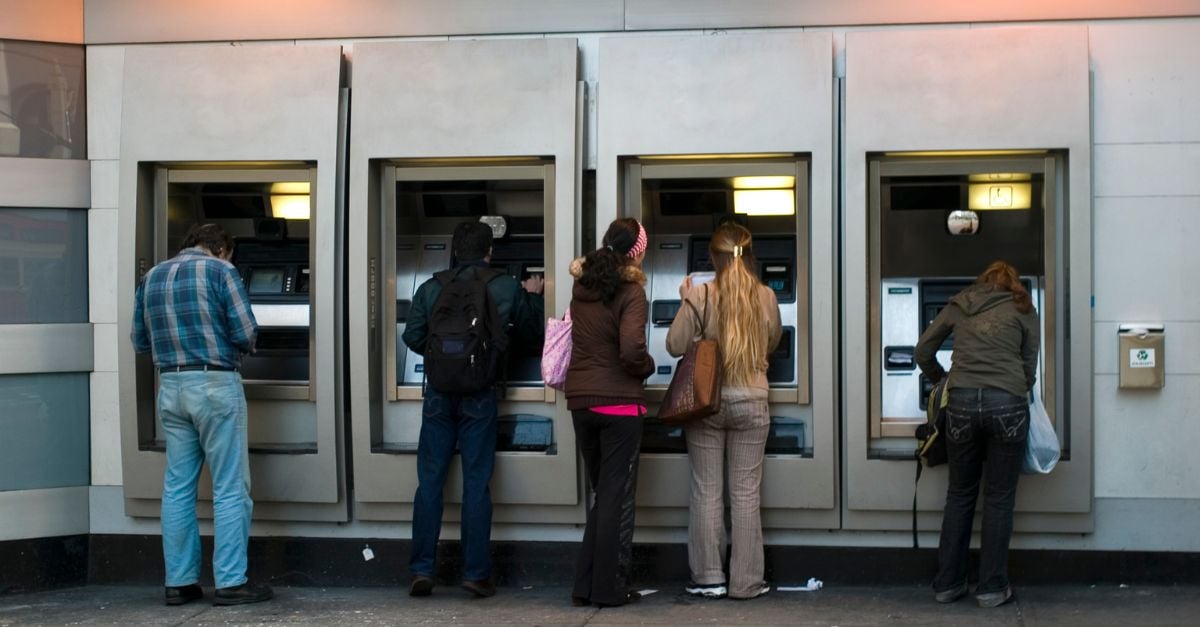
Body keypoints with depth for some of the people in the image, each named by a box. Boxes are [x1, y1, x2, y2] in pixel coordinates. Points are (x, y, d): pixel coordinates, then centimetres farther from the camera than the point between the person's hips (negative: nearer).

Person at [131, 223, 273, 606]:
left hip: (171, 387, 6)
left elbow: (139, 341, 14)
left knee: (178, 487, 10)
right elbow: (245, 334, -10)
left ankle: (179, 582, 13)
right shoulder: (220, 272, -4)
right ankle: (230, 582, -1)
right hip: (215, 384, -6)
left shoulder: (151, 278, 12)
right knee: (230, 488, 0)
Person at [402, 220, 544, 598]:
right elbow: (535, 324, 13)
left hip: (439, 394, 1)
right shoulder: (506, 288, 0)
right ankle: (476, 573, 5)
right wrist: (534, 295, 32)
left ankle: (422, 571, 7)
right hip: (480, 397, -1)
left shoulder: (430, 289, 1)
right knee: (476, 485, 4)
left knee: (429, 482, 7)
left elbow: (412, 339, 3)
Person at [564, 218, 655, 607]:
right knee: (617, 496, 3)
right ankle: (610, 588, 7)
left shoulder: (582, 286, 6)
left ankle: (586, 585, 16)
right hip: (619, 401, -6)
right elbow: (631, 351, -22)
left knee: (601, 494, 16)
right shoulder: (631, 291, -12)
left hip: (581, 400, 6)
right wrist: (648, 367, -2)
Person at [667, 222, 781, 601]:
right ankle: (746, 581, 9)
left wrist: (686, 302, 5)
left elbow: (676, 345, -7)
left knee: (707, 492, 7)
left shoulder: (700, 296, -10)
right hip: (751, 403, 1)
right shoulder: (766, 297, -2)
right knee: (746, 494, 6)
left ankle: (708, 577, 10)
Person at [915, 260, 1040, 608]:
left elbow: (923, 351, 18)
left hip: (962, 402, 2)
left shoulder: (959, 306, 18)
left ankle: (947, 584, 18)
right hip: (1007, 404, -2)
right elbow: (1029, 368, 10)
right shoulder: (1023, 311, 13)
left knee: (960, 495, 14)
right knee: (999, 499, 7)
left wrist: (941, 379, 34)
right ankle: (992, 588, 12)